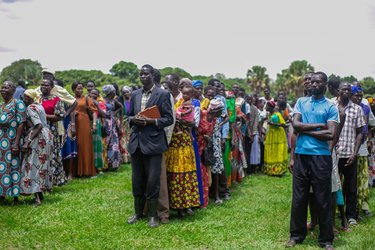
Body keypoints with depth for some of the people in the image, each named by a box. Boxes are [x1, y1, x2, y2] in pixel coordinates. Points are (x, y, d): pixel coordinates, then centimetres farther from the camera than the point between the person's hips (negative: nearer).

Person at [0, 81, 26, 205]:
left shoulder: (18, 103, -3)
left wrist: (16, 143, -18)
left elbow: (21, 124, -10)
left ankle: (15, 196, 6)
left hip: (11, 141, -6)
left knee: (13, 166, -2)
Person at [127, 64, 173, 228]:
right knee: (137, 180, 12)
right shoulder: (135, 94, 12)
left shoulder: (162, 94, -4)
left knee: (152, 181, -2)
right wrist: (133, 119, -5)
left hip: (153, 142, -5)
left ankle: (152, 215, 12)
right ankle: (138, 212, 25)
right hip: (136, 142, 5)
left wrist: (151, 121, -18)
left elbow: (169, 119, -5)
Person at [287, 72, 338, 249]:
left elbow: (331, 134, -11)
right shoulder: (301, 102, 10)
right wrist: (319, 125, -8)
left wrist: (306, 130, -6)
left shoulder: (330, 107, 0)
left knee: (323, 200, 5)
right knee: (299, 198, 9)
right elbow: (295, 125, -4)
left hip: (321, 157, -2)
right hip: (301, 155, 3)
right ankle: (297, 234, 23)